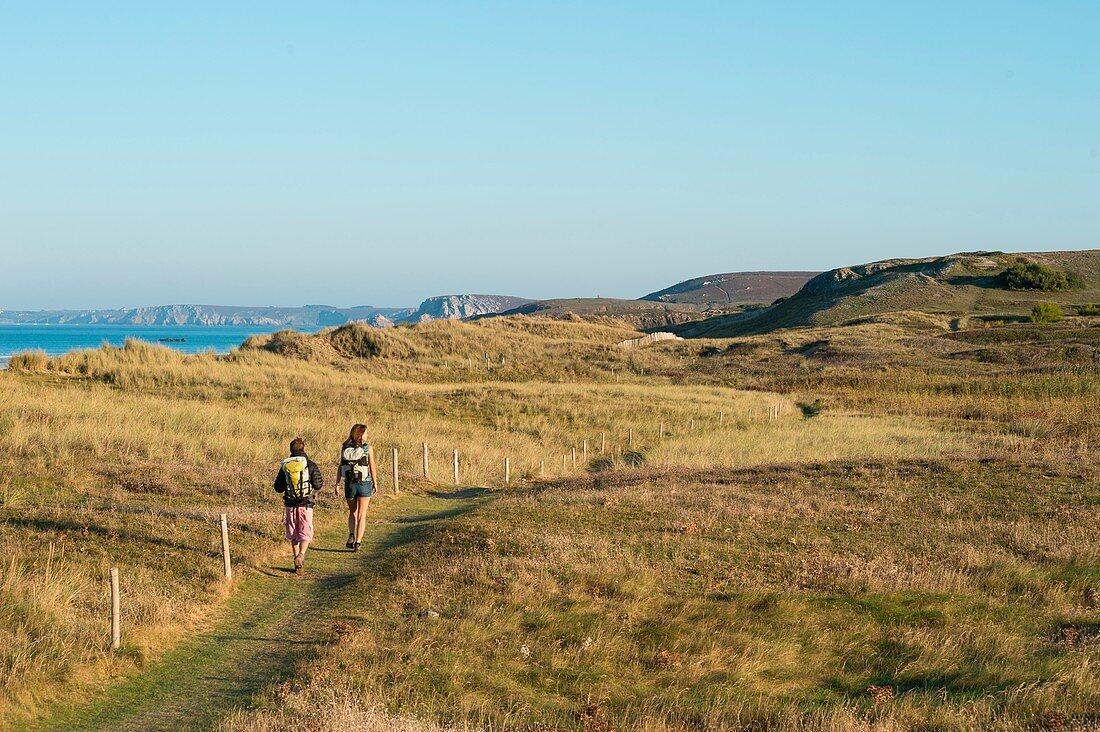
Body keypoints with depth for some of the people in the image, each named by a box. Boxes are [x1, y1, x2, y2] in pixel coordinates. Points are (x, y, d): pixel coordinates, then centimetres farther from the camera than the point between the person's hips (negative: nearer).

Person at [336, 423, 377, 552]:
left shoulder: (344, 447, 0)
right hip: (364, 484, -2)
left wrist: (337, 485, 0)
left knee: (352, 512, 20)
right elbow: (372, 468, -3)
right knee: (362, 515, 6)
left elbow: (340, 467, -3)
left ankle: (351, 535, -2)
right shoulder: (367, 448, -6)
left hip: (349, 484, 2)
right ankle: (358, 542, -2)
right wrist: (375, 484, 8)